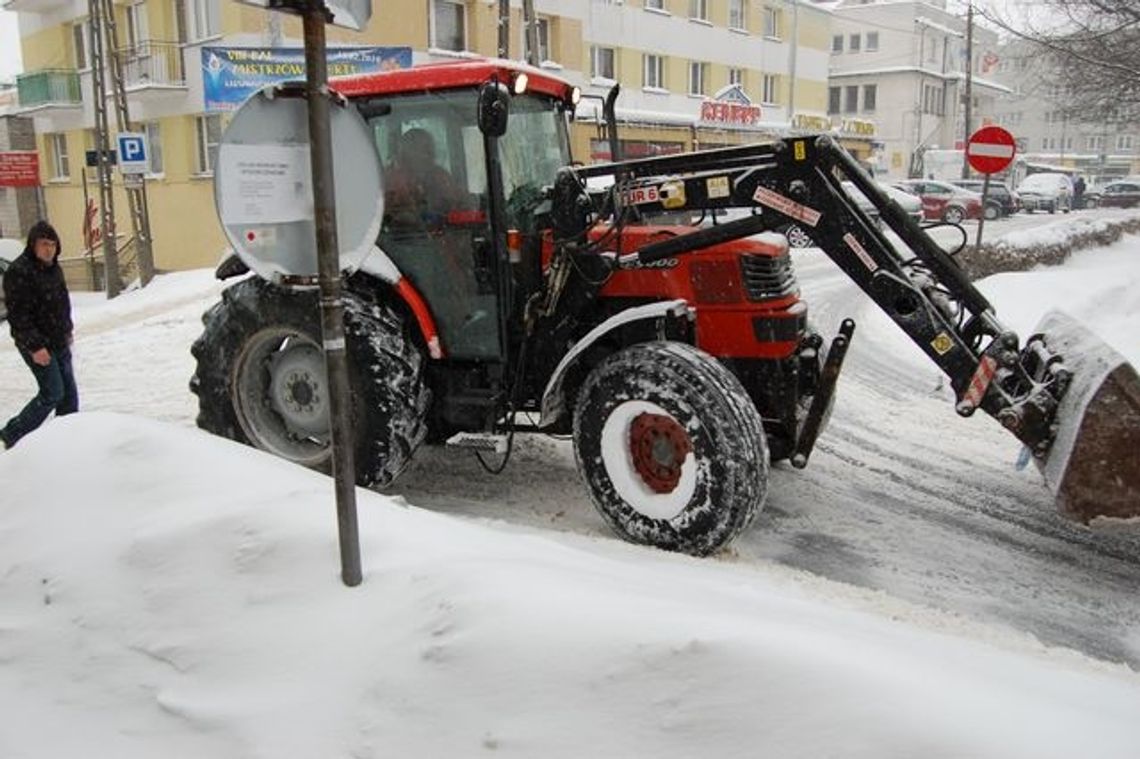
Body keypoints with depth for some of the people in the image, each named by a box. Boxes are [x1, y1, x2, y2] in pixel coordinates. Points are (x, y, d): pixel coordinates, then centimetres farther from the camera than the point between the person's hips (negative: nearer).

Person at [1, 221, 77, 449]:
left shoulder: (52, 267, 8)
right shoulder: (19, 272, -20)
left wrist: (67, 331, 21)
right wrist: (35, 346, -24)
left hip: (59, 341, 9)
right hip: (37, 344, -9)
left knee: (68, 390, 11)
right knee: (52, 392, -8)